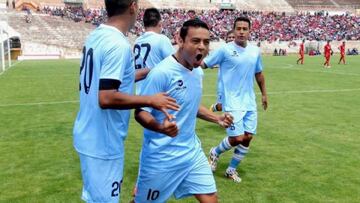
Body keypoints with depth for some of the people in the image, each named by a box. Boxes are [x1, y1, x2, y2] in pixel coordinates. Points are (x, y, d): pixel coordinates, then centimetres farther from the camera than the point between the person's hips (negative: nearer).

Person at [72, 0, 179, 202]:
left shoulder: (95, 36, 6)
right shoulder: (119, 45, -22)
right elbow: (106, 98, -28)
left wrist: (146, 73, 19)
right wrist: (150, 100, -19)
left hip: (88, 136, 9)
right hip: (103, 142, -9)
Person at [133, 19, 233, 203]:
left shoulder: (198, 72, 5)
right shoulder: (162, 72, -21)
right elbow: (140, 112, -18)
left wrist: (217, 118, 9)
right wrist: (161, 127, -36)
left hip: (192, 152, 7)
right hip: (162, 157, -7)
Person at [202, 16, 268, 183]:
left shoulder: (255, 51, 7)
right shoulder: (225, 50, -10)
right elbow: (203, 64, -9)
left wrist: (264, 94, 24)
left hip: (250, 102, 6)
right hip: (233, 102, -6)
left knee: (248, 138, 5)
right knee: (237, 138, -11)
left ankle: (231, 170, 25)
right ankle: (215, 152, 22)